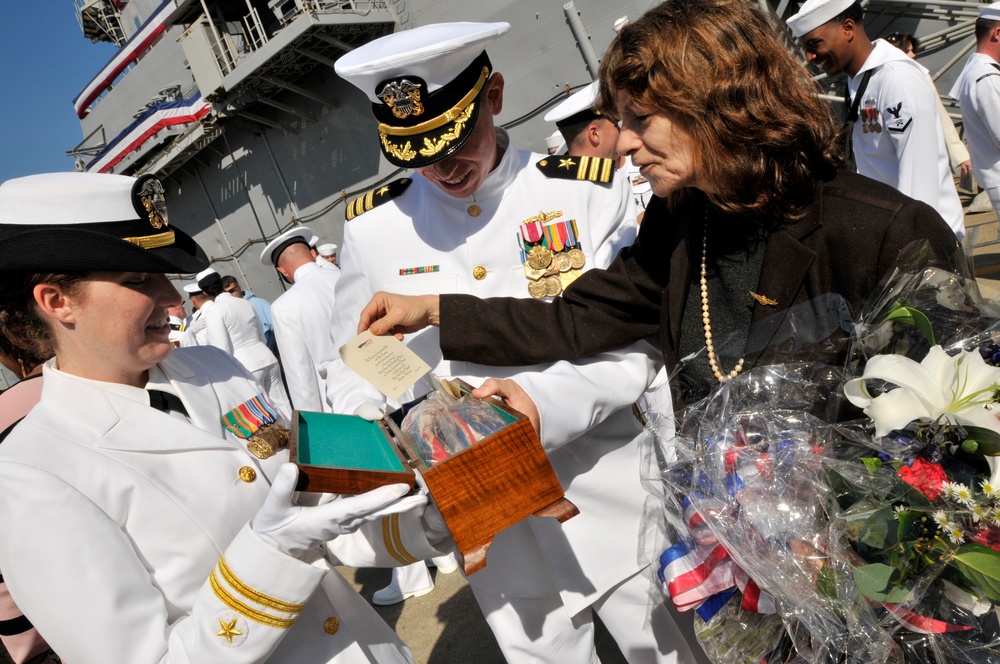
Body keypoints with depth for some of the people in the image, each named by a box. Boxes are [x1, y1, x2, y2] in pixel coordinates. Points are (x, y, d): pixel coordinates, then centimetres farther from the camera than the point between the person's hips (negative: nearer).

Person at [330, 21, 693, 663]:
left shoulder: (586, 191, -7)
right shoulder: (372, 227, -2)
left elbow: (640, 338, -9)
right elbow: (352, 372, 4)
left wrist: (548, 402, -25)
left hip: (611, 497, 0)